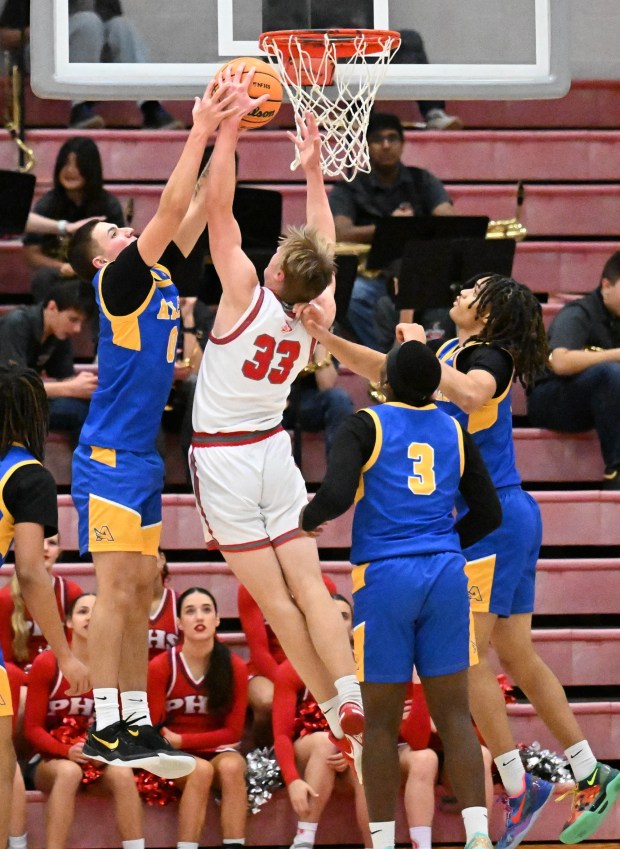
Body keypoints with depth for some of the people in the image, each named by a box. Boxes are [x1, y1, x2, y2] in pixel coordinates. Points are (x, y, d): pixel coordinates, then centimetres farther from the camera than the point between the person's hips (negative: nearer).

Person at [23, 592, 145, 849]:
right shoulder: (46, 664, -8)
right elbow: (32, 728, -8)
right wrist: (67, 751, -26)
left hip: (99, 762, 2)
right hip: (49, 759, -2)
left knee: (122, 773, -31)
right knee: (69, 771, -37)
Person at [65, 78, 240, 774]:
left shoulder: (159, 276, 14)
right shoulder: (118, 281, -8)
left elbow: (197, 209, 14)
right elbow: (171, 210, -16)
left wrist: (224, 136, 6)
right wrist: (200, 134, -13)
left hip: (142, 457, 9)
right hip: (110, 457, -9)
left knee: (138, 594, 8)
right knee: (116, 591, -10)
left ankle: (136, 723, 10)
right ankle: (106, 728, -11)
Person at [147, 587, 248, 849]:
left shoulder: (235, 668, -5)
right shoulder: (160, 667, -7)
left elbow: (232, 732, -4)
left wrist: (181, 740, -13)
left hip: (218, 750, 1)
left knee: (231, 766, -33)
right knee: (201, 770, -34)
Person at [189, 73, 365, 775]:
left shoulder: (246, 293, -18)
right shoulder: (318, 315, -3)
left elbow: (218, 207, -20)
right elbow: (323, 242, 14)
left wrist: (230, 128, -17)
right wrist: (312, 168, 20)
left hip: (223, 457, -5)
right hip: (274, 451, 5)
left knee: (274, 598, -2)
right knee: (307, 584, 2)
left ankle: (336, 712, -4)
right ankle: (352, 699, -15)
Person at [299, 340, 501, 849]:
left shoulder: (365, 427, -2)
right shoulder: (454, 431, 11)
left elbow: (336, 495, -16)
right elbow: (488, 513, 15)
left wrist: (309, 519, 5)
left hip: (384, 577, -3)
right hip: (446, 576, 3)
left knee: (381, 722, 5)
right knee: (454, 715, 2)